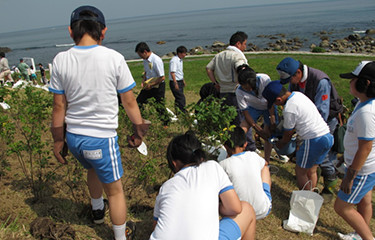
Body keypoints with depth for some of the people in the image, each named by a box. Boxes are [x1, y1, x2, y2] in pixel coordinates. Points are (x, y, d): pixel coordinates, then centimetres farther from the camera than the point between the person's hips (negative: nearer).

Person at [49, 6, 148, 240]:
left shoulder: (61, 60, -5)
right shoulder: (114, 58, -13)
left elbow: (59, 106, 0)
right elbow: (129, 101, -6)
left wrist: (58, 140, 11)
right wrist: (139, 129, 8)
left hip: (73, 137, 5)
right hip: (102, 138, -5)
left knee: (93, 168, 33)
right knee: (115, 190, 11)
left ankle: (97, 210, 58)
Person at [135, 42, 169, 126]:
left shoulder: (156, 60, -24)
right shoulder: (145, 60, 2)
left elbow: (162, 78, -23)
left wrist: (151, 85, -18)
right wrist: (143, 82, 4)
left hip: (158, 86, -8)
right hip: (149, 85, 8)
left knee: (160, 107, -2)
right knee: (138, 101, 10)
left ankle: (166, 124, 16)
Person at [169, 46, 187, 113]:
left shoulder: (180, 60, 12)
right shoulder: (174, 60, -18)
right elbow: (172, 72, -22)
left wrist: (183, 80, 28)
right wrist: (175, 84, -25)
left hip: (180, 81, 9)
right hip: (175, 82, -9)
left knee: (178, 98, 13)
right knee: (181, 98, -10)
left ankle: (177, 112, 22)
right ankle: (184, 112, -7)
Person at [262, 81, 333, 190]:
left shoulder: (289, 109, -18)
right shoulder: (297, 94, 8)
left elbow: (287, 136, -3)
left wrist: (277, 145, 15)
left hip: (314, 141, -9)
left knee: (300, 172, 9)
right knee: (311, 171, 21)